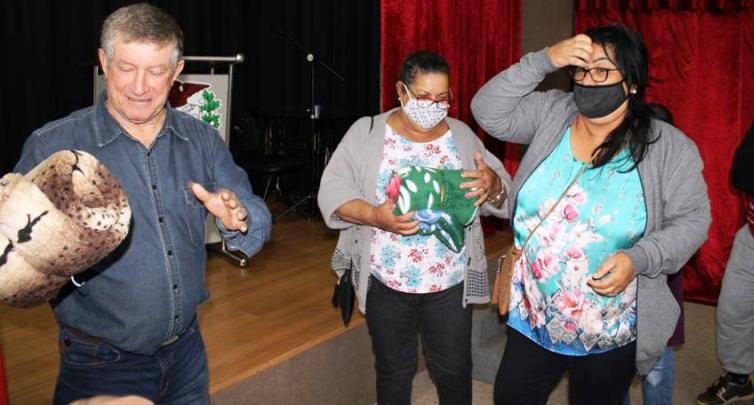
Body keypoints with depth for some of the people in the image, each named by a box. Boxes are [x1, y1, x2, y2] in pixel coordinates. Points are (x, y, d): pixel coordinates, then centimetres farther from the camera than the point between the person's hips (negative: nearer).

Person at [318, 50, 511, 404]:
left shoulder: (462, 135, 3)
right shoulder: (366, 132, -4)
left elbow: (501, 196, 3)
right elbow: (332, 190, -10)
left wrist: (492, 185, -21)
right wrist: (374, 216, -28)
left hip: (450, 283, 2)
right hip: (386, 282, -1)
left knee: (454, 371, 12)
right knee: (393, 371, 16)